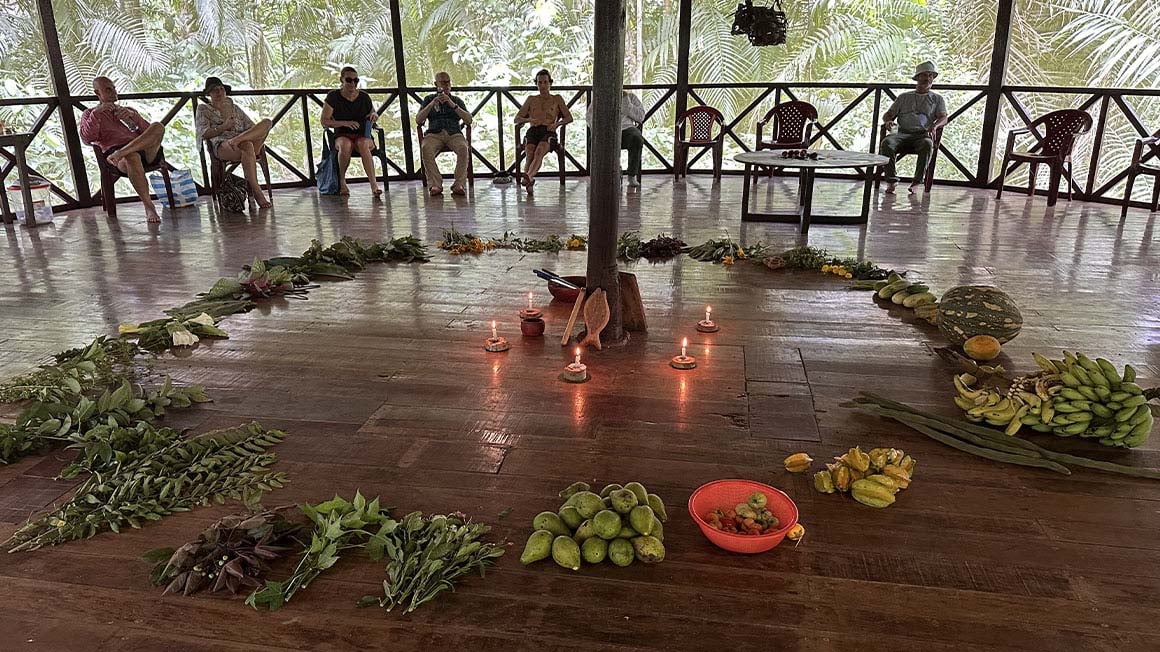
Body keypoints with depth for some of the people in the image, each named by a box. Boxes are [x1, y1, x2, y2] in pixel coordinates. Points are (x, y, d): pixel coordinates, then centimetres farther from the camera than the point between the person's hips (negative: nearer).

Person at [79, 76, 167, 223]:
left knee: (158, 127, -28)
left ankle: (120, 154, -41)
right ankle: (149, 208, -44)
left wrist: (133, 116, -1)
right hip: (114, 149, -3)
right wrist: (96, 112, -2)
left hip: (147, 152, 3)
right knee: (132, 157, -42)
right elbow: (87, 139, 7)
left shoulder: (128, 110, 36)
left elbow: (148, 132, 18)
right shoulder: (89, 114, 27)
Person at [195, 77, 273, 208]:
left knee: (266, 122, -22)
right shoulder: (203, 109, 20)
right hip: (221, 146, -4)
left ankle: (237, 140, -40)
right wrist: (224, 127, -8)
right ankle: (257, 191, -46)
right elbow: (203, 134, 5)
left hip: (248, 142, 4)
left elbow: (253, 127, 24)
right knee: (247, 146, -41)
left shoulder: (235, 108, 31)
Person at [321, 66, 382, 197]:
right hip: (342, 135, 0)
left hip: (363, 135, 1)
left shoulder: (364, 97, 5)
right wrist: (344, 123, -17)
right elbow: (324, 121, -2)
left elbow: (373, 115, 20)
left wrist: (374, 116, -6)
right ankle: (342, 181, -19)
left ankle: (374, 185, -46)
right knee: (345, 145, -38)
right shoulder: (333, 97, 0)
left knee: (362, 144, -37)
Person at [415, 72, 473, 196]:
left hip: (454, 133, 0)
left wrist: (452, 104, -7)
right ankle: (435, 185, -39)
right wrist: (432, 104, -4)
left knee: (463, 148, -35)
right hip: (434, 134, 0)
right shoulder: (429, 99, 22)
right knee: (426, 149, -35)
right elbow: (418, 120, 9)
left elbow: (469, 120, 5)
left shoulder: (457, 101, 22)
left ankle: (459, 185, -38)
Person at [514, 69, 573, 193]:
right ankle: (529, 181, -52)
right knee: (530, 152, -34)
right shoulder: (531, 100, 27)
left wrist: (556, 124, -7)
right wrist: (529, 120, -2)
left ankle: (529, 176, -63)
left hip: (548, 132, -2)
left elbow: (569, 117, 14)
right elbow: (517, 119, 21)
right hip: (532, 131, 3)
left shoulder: (557, 99, 24)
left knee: (539, 151, -38)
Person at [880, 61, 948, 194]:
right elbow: (888, 114, 22)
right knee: (887, 142, -34)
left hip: (923, 134, -1)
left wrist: (934, 125, -17)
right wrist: (888, 121, -5)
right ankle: (891, 180, -34)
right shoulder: (904, 97, 27)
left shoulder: (937, 99, 23)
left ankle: (917, 181, -37)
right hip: (903, 133, 1)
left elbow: (943, 118, 9)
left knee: (927, 144, -40)